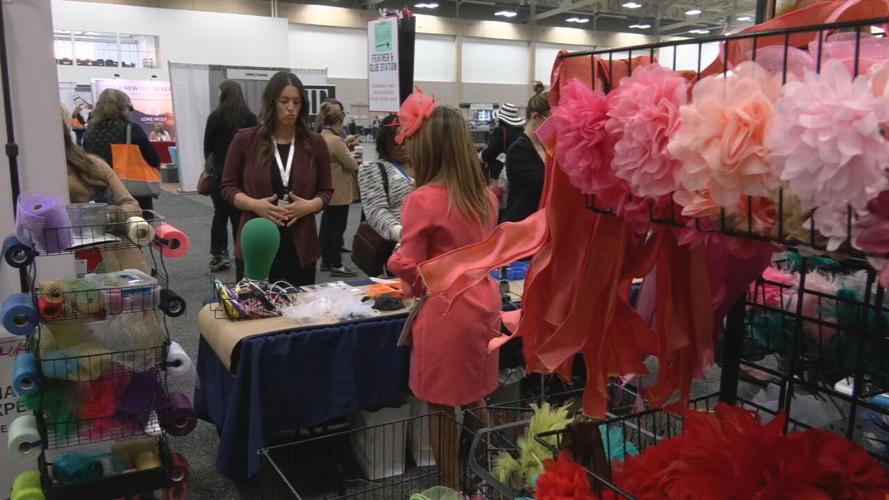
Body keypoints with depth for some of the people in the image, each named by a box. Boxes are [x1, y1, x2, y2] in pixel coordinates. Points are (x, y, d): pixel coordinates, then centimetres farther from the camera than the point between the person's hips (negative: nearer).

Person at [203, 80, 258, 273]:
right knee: (240, 215, 2)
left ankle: (217, 257, 12)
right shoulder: (250, 117, -2)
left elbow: (207, 145, 2)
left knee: (220, 213, 9)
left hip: (219, 170, 0)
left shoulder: (216, 116, -3)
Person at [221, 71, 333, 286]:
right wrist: (255, 204, -14)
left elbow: (326, 190, 9)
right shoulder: (245, 140, 0)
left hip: (300, 248, 1)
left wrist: (309, 206, -13)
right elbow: (228, 186, 5)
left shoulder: (315, 143, 4)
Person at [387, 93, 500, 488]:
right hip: (482, 304, 7)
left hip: (445, 313, -7)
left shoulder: (423, 200, -17)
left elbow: (409, 267, -15)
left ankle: (450, 487, 21)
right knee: (476, 400, 20)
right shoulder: (485, 196, 4)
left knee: (442, 408, 8)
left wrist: (394, 259, 5)